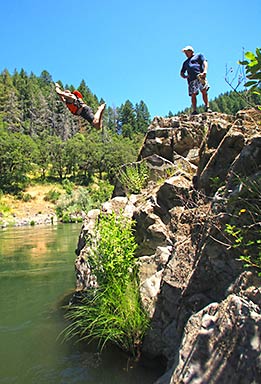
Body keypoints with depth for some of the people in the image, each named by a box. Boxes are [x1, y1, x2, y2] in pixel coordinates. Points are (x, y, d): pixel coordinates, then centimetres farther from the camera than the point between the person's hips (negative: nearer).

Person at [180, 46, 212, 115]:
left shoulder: (199, 55, 23)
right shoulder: (185, 62, 35)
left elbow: (205, 62, 7)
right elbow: (181, 73, 33)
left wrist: (205, 71, -14)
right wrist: (184, 76, 7)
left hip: (200, 76, -4)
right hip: (191, 79, 4)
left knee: (204, 91, -17)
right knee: (193, 95, -7)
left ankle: (207, 107, -18)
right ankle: (194, 110, -9)